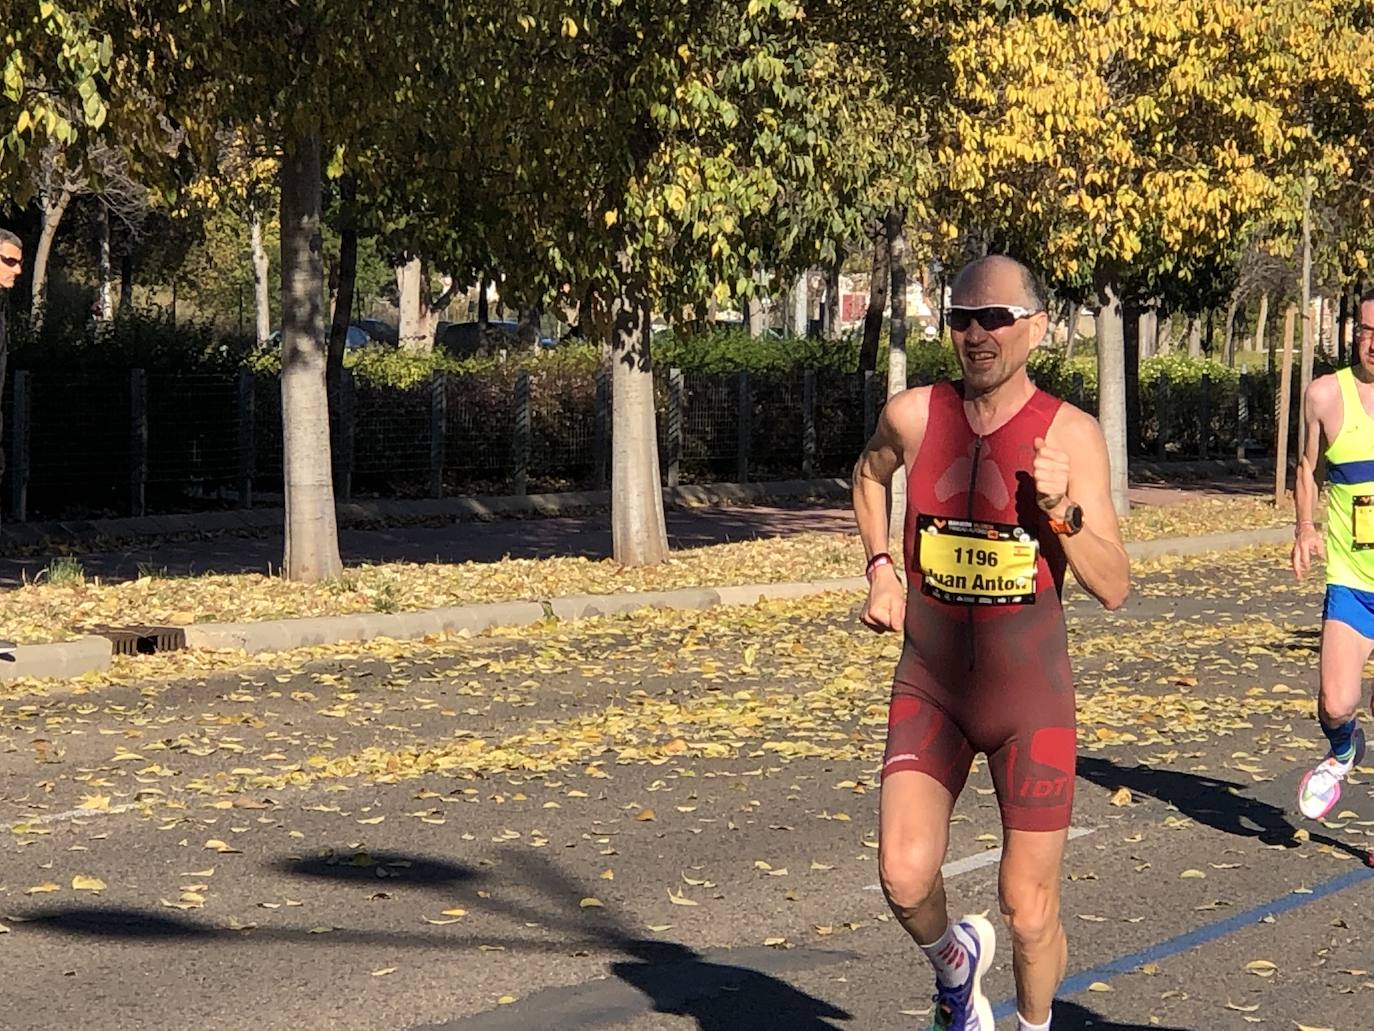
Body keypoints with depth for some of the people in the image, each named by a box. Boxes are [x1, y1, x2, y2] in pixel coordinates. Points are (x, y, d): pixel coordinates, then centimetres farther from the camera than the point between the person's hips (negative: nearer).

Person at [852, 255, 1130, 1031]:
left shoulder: (1072, 434, -11)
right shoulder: (914, 415, -4)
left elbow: (1115, 589, -12)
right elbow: (870, 474, 21)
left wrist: (1062, 510, -27)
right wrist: (881, 570, 9)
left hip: (1031, 702, -2)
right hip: (930, 690, 2)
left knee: (1030, 915, 4)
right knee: (905, 878, -16)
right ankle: (953, 961, 19)